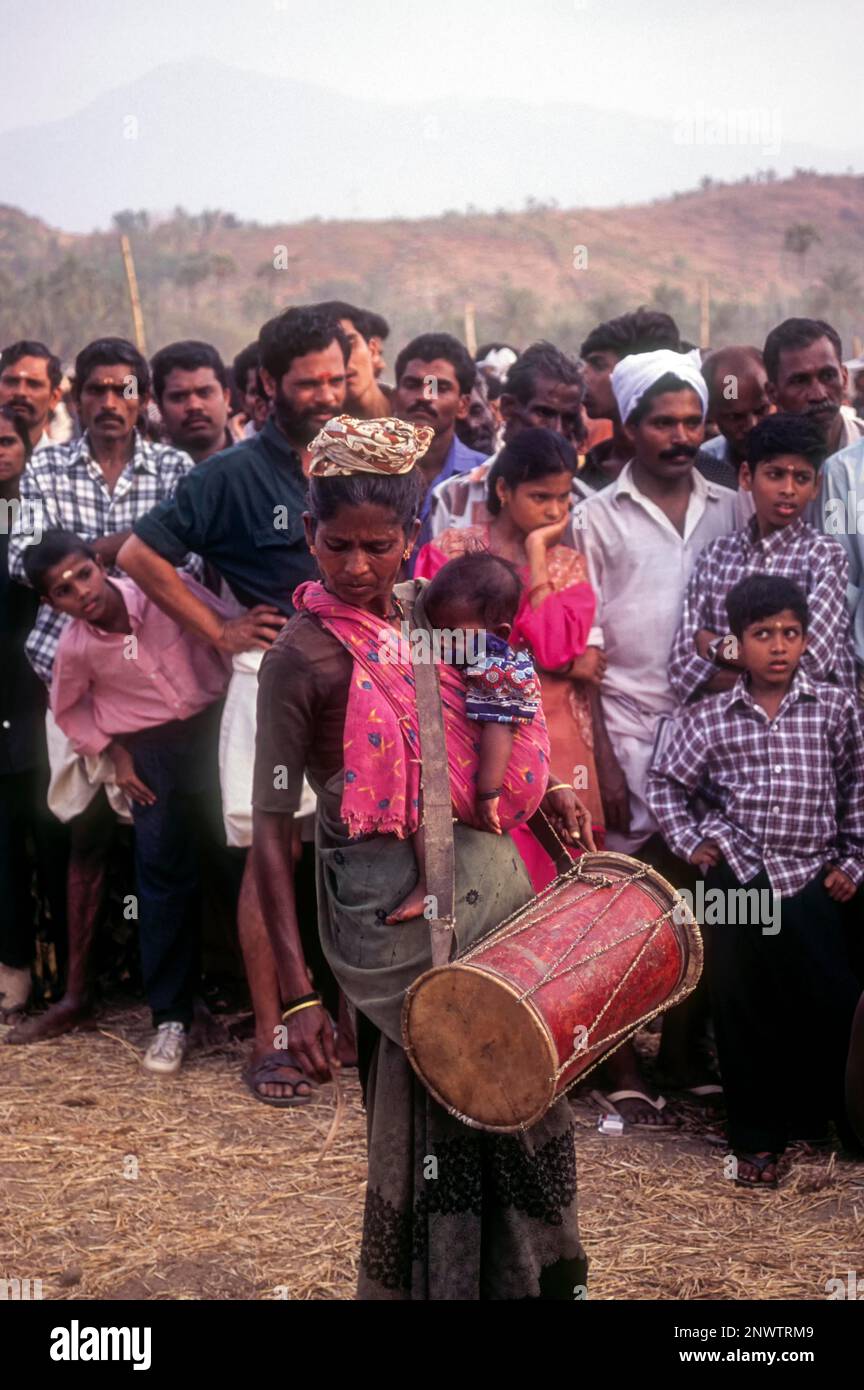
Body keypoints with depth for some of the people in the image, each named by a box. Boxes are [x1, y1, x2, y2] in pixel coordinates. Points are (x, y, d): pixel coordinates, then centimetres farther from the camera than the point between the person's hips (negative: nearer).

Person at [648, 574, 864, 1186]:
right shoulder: (708, 719, -1)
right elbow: (667, 785, 11)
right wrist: (691, 844, 1)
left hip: (814, 880, 0)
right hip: (738, 881, 0)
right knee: (743, 1011, 5)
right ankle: (756, 1138, 17)